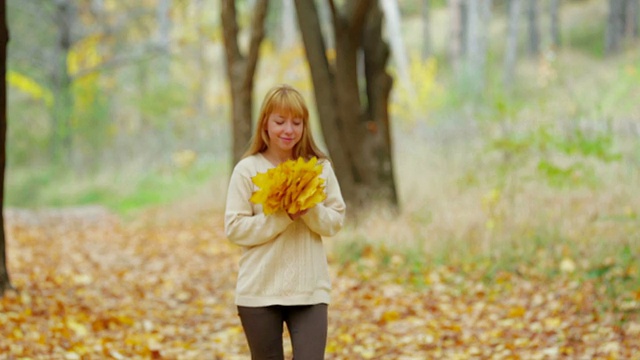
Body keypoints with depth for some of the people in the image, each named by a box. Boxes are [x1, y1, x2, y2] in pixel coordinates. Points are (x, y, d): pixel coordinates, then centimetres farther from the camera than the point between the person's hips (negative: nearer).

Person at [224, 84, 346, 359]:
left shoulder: (320, 167, 3)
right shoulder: (247, 169, -4)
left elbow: (336, 221, 4)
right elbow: (235, 228, -8)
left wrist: (310, 210, -16)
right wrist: (283, 216, -18)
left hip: (310, 289, 1)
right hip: (259, 291, -1)